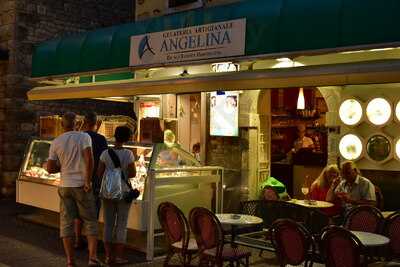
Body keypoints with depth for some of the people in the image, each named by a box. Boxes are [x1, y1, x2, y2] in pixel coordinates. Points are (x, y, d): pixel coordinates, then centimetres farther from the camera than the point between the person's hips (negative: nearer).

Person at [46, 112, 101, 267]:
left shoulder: (55, 142, 3)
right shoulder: (84, 137, -5)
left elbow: (50, 168, 1)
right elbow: (89, 158, -19)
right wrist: (88, 181, -14)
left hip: (65, 186, 3)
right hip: (82, 186, -2)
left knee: (66, 223, 8)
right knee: (90, 222, 6)